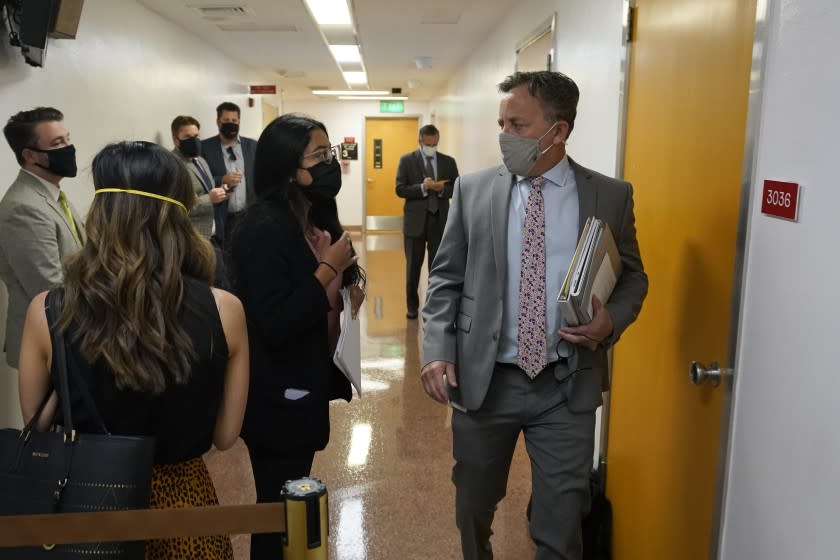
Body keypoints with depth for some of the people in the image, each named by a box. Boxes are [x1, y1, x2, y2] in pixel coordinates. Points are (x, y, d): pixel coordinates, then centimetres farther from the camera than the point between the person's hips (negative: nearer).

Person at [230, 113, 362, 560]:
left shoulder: (310, 221, 7)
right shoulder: (264, 227, -21)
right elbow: (273, 326, -27)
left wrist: (345, 279, -1)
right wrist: (328, 269, -23)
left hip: (305, 389, 9)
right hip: (278, 400, -9)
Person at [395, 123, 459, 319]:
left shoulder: (448, 161, 8)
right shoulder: (407, 160, 2)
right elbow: (400, 189, -5)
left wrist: (442, 189, -15)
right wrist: (422, 187, -20)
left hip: (440, 220, 1)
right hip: (415, 220, -1)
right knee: (413, 265, 7)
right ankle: (412, 305, 20)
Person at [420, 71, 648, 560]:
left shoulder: (612, 196, 0)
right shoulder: (473, 190, 0)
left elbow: (633, 277, 9)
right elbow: (446, 279, 2)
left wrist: (612, 319, -12)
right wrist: (437, 350, -10)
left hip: (568, 386, -1)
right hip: (483, 380, 1)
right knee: (473, 510, 20)